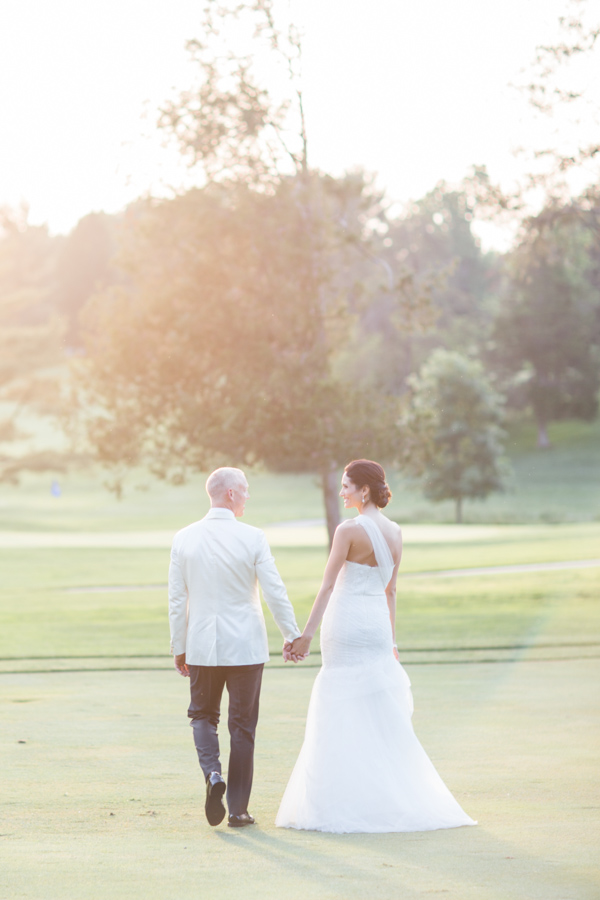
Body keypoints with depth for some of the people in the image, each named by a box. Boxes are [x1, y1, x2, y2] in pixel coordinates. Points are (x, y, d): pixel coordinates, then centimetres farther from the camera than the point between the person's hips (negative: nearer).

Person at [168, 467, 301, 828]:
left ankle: (213, 774, -7)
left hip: (202, 646, 2)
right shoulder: (253, 538, -10)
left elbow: (177, 599, 1)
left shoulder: (184, 539, -2)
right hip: (246, 646, -2)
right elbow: (275, 592, -9)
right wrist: (292, 635, 5)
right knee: (242, 725, 8)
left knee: (203, 715, 19)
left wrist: (179, 648, 11)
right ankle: (238, 809, 11)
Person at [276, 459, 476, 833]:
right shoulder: (395, 532, 9)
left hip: (347, 623, -7)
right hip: (378, 623, 7)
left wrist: (307, 634, -11)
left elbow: (328, 586, -13)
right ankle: (399, 799, 11)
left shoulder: (349, 530, -12)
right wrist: (391, 640, 20)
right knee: (382, 719, 11)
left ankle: (351, 805, -2)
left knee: (345, 718, -2)